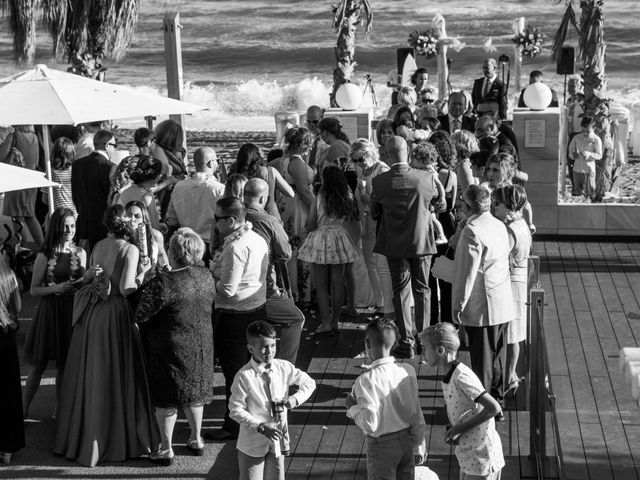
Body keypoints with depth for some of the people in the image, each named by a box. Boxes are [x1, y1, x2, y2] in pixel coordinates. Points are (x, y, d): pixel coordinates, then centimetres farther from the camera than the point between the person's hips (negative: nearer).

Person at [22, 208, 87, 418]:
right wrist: (56, 288, -19)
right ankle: (24, 408, 8)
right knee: (39, 364, 0)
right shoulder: (45, 256, -6)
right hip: (50, 312, -4)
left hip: (73, 312, 4)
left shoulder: (80, 253, 6)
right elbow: (34, 290, -4)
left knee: (65, 364, 10)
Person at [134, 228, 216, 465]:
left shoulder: (163, 283, -25)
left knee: (166, 400, 8)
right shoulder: (206, 276, -5)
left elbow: (141, 315, -21)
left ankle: (166, 449, 18)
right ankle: (196, 439, 34)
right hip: (201, 343, 6)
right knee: (195, 391, 22)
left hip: (171, 347, -6)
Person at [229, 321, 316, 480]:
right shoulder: (244, 376, -19)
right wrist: (261, 427, -25)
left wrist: (296, 399, -10)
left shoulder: (284, 368, -5)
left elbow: (309, 383, 9)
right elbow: (236, 410, -17)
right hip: (252, 443, -4)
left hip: (277, 440, 4)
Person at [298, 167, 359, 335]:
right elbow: (347, 219, 7)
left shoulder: (320, 198, -14)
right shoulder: (347, 198, -3)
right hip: (340, 239, 4)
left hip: (320, 240, -4)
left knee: (321, 285, 4)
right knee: (338, 283, 9)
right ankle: (335, 321, 15)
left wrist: (309, 229, 11)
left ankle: (325, 323, 2)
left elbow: (310, 224, -8)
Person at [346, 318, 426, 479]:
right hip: (406, 441, 5)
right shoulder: (408, 371, -7)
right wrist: (419, 447, 12)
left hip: (382, 446, -5)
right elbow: (417, 414, 0)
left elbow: (370, 424, -26)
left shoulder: (366, 380, -23)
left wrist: (353, 407, -8)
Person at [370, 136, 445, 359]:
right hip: (422, 241, 1)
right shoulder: (426, 178, -14)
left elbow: (374, 215, -2)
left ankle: (406, 342, 8)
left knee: (400, 292, 8)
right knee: (422, 290, 16)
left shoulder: (379, 182, -14)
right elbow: (436, 202, 3)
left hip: (394, 245, -1)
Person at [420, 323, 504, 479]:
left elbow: (494, 408, -26)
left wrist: (460, 429, -19)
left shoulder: (462, 378, -21)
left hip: (482, 459, -9)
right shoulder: (449, 377, 8)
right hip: (468, 457, 9)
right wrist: (454, 433, 0)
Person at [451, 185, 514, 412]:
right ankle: (497, 397, 28)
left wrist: (459, 304, -12)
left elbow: (467, 272, -19)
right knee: (498, 352, 17)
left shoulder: (472, 231, -18)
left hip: (481, 306, -8)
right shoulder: (500, 226, 8)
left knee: (482, 358, -1)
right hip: (503, 305, 8)